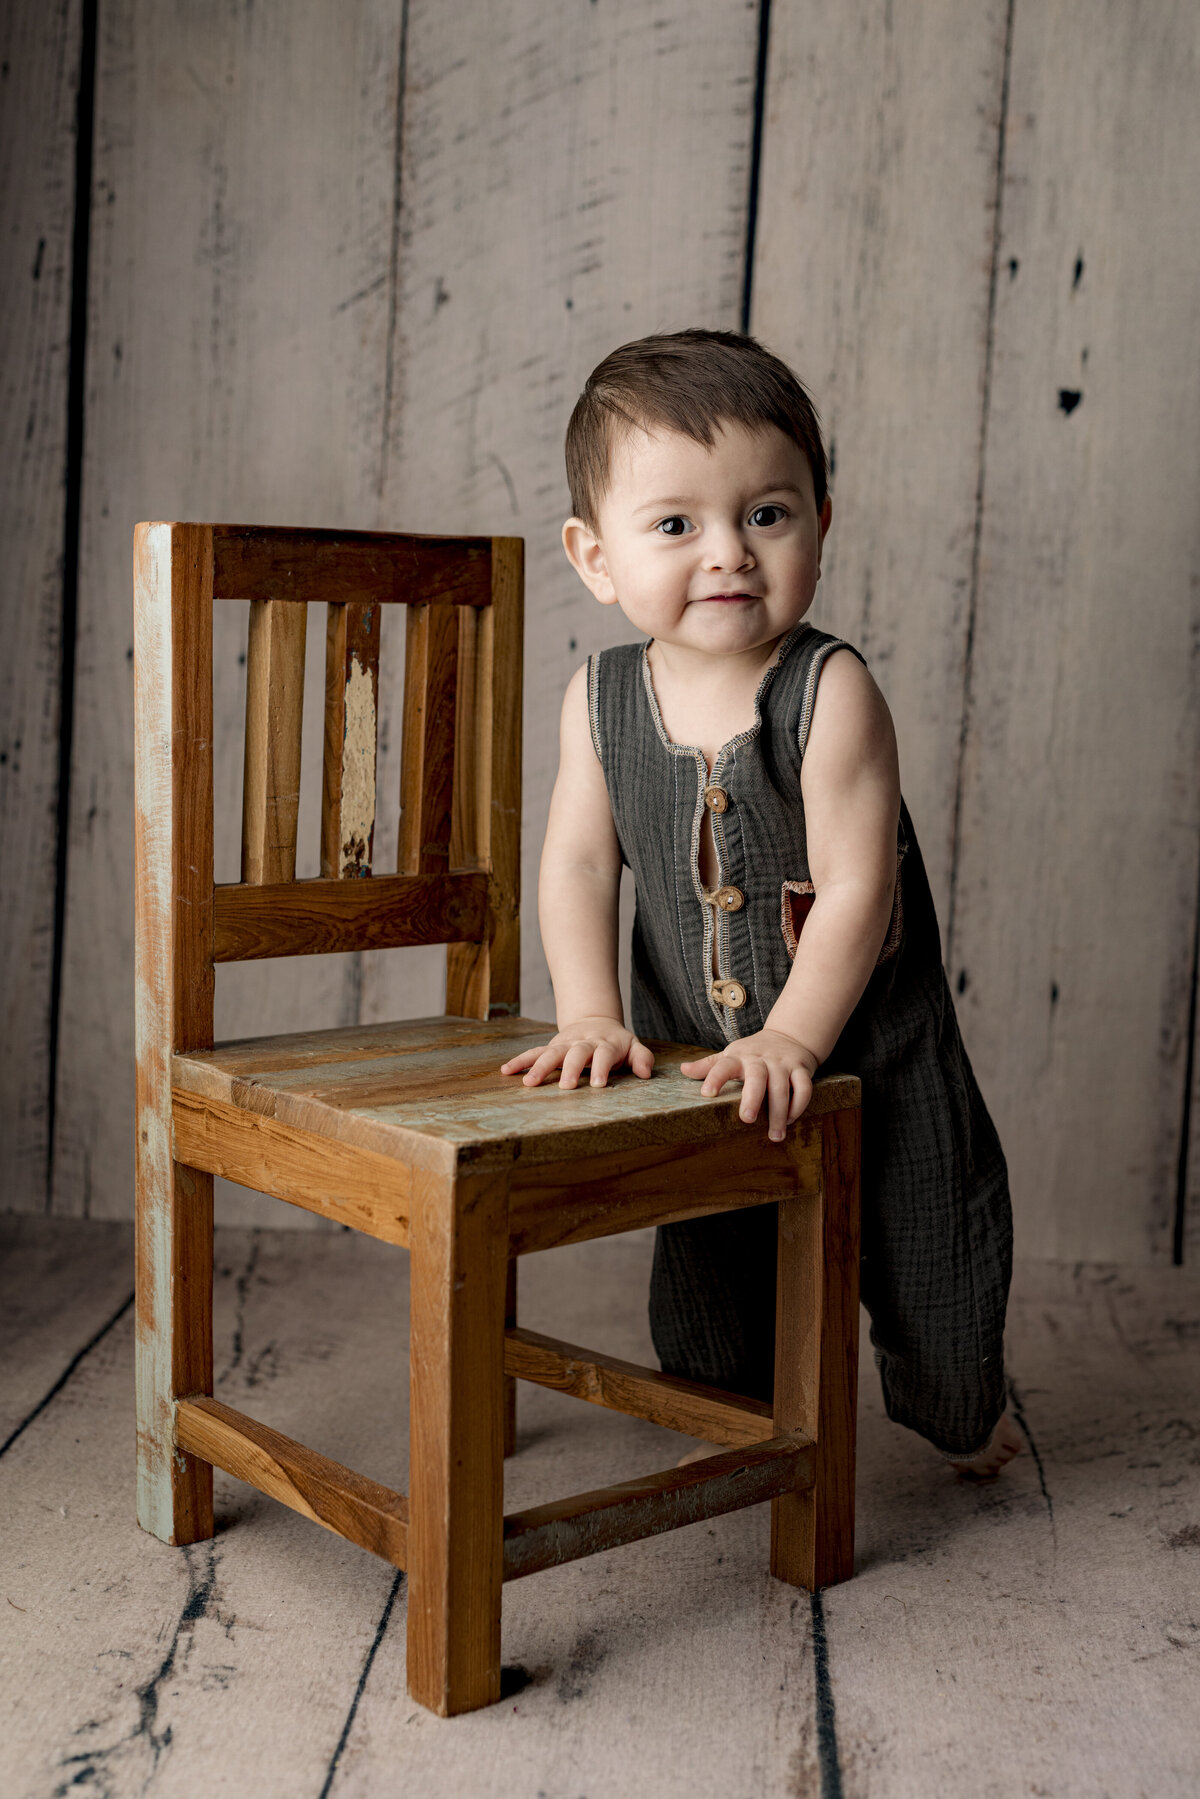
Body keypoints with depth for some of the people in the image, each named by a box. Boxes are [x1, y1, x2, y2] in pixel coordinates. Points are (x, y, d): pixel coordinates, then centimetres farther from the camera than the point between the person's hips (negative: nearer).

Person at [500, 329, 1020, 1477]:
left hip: (869, 1045, -3)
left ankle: (960, 1415, 46)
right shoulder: (602, 699, -9)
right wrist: (591, 1015, -16)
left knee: (922, 1245, 14)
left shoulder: (830, 692, -23)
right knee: (706, 1271, 18)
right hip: (698, 1056, 3)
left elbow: (855, 887, -25)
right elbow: (578, 863, -7)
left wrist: (792, 1037, -28)